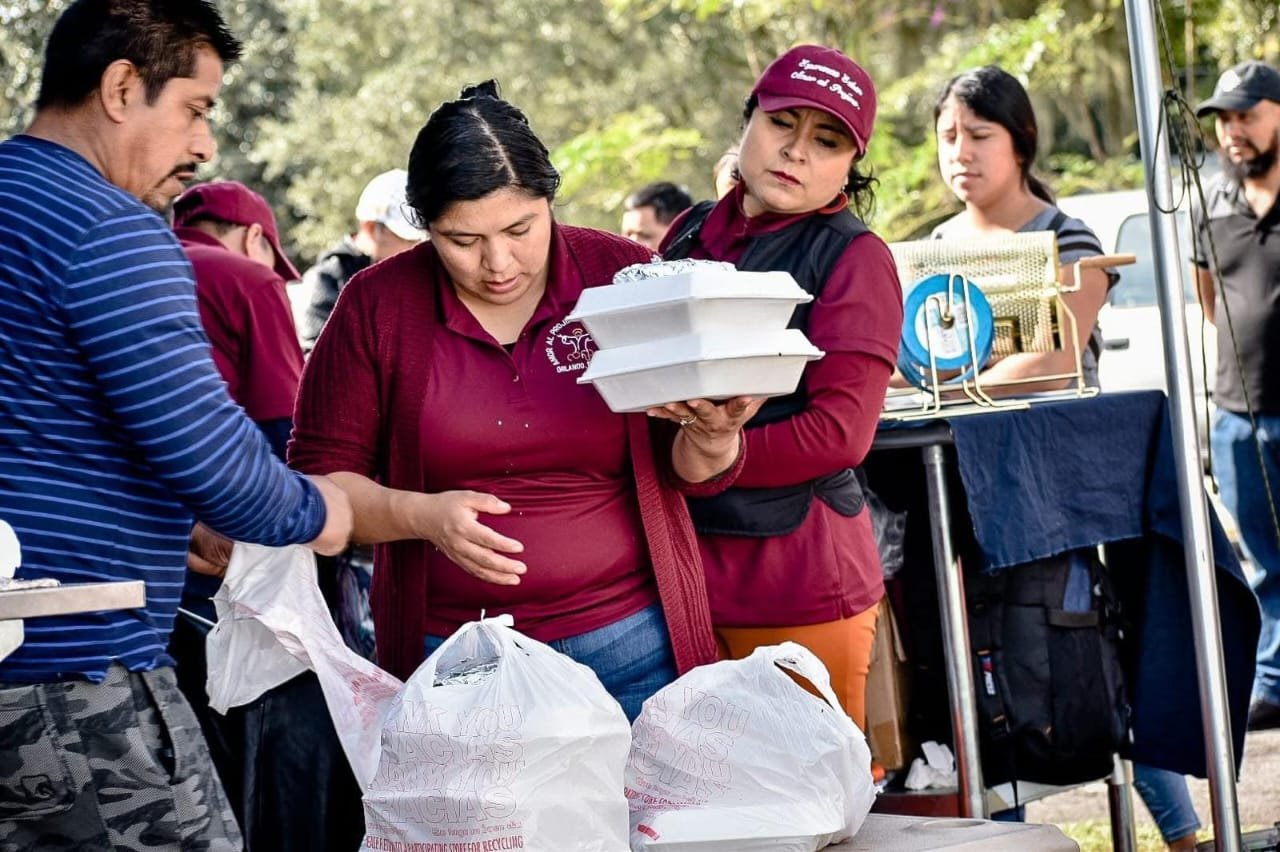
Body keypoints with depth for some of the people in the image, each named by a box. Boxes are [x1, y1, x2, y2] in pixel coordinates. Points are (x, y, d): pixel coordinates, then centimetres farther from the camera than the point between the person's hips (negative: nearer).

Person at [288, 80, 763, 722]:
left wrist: (713, 437, -19)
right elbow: (319, 476, 1)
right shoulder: (376, 307, -2)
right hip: (448, 654, 0)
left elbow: (690, 473, 4)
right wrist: (421, 515, -17)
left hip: (630, 645, 0)